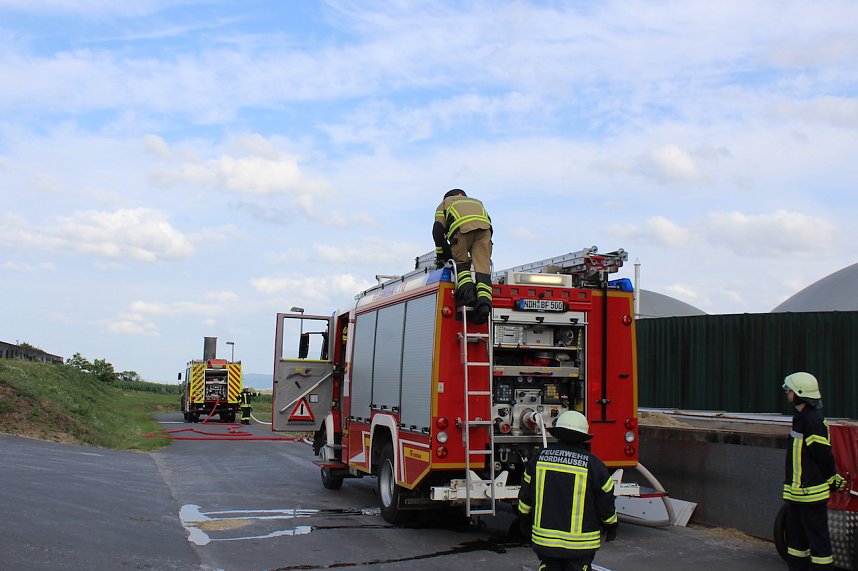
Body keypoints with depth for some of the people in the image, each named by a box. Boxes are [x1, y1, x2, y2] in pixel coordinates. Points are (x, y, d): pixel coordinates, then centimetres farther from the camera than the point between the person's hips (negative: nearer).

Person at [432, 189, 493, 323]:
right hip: (484, 228, 2)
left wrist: (441, 255, 30)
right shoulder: (477, 202, 45)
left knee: (461, 263, 13)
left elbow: (438, 230, 24)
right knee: (482, 266, -3)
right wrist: (476, 256, 36)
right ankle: (484, 301, -21)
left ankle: (467, 291, -12)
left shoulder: (445, 202, 37)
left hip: (462, 228, -2)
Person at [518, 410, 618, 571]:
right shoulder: (593, 464, -11)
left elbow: (525, 497, 8)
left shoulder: (539, 458, -1)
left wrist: (526, 518, 25)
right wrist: (611, 526, 16)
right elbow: (606, 503, -2)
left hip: (545, 539, 3)